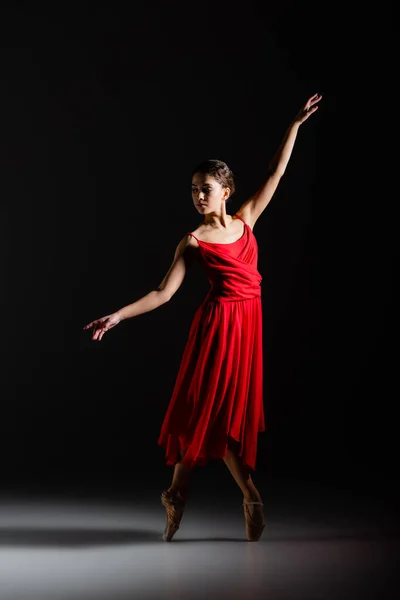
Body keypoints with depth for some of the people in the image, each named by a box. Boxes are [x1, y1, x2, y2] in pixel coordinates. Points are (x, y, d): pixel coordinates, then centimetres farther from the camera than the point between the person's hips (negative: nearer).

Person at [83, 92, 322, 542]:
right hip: (220, 322, -4)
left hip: (248, 321, 4)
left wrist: (296, 124, 10)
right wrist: (118, 316, -15)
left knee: (235, 409, 7)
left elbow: (276, 172, 11)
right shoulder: (193, 242, -3)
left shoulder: (245, 219, 8)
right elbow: (164, 292, -6)